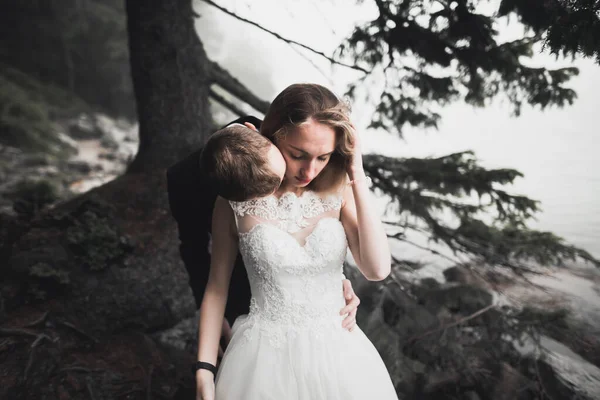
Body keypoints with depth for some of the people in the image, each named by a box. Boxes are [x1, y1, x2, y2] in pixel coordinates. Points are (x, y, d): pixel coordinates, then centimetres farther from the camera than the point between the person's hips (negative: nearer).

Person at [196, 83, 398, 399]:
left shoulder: (338, 193, -6)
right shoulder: (237, 199, -11)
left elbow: (378, 269, -17)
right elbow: (217, 286, -3)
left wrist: (358, 180, -20)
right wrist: (204, 370, -2)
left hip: (335, 351, 3)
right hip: (264, 354, -2)